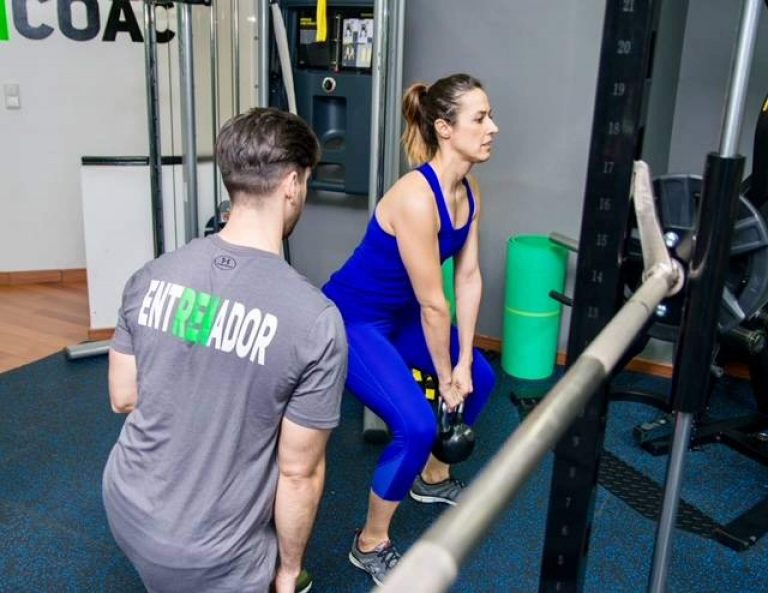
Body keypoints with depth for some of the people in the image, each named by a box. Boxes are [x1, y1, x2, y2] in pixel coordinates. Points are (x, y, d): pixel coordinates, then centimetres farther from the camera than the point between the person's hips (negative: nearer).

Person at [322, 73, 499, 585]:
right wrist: (445, 376, -13)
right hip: (351, 319, -9)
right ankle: (371, 544, 4)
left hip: (398, 314, 10)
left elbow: (469, 278, 0)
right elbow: (433, 304, -24)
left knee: (480, 379, 18)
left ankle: (432, 478, 40)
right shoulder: (417, 198, -31)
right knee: (417, 426, -21)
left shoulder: (469, 191, -4)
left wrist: (462, 362, -1)